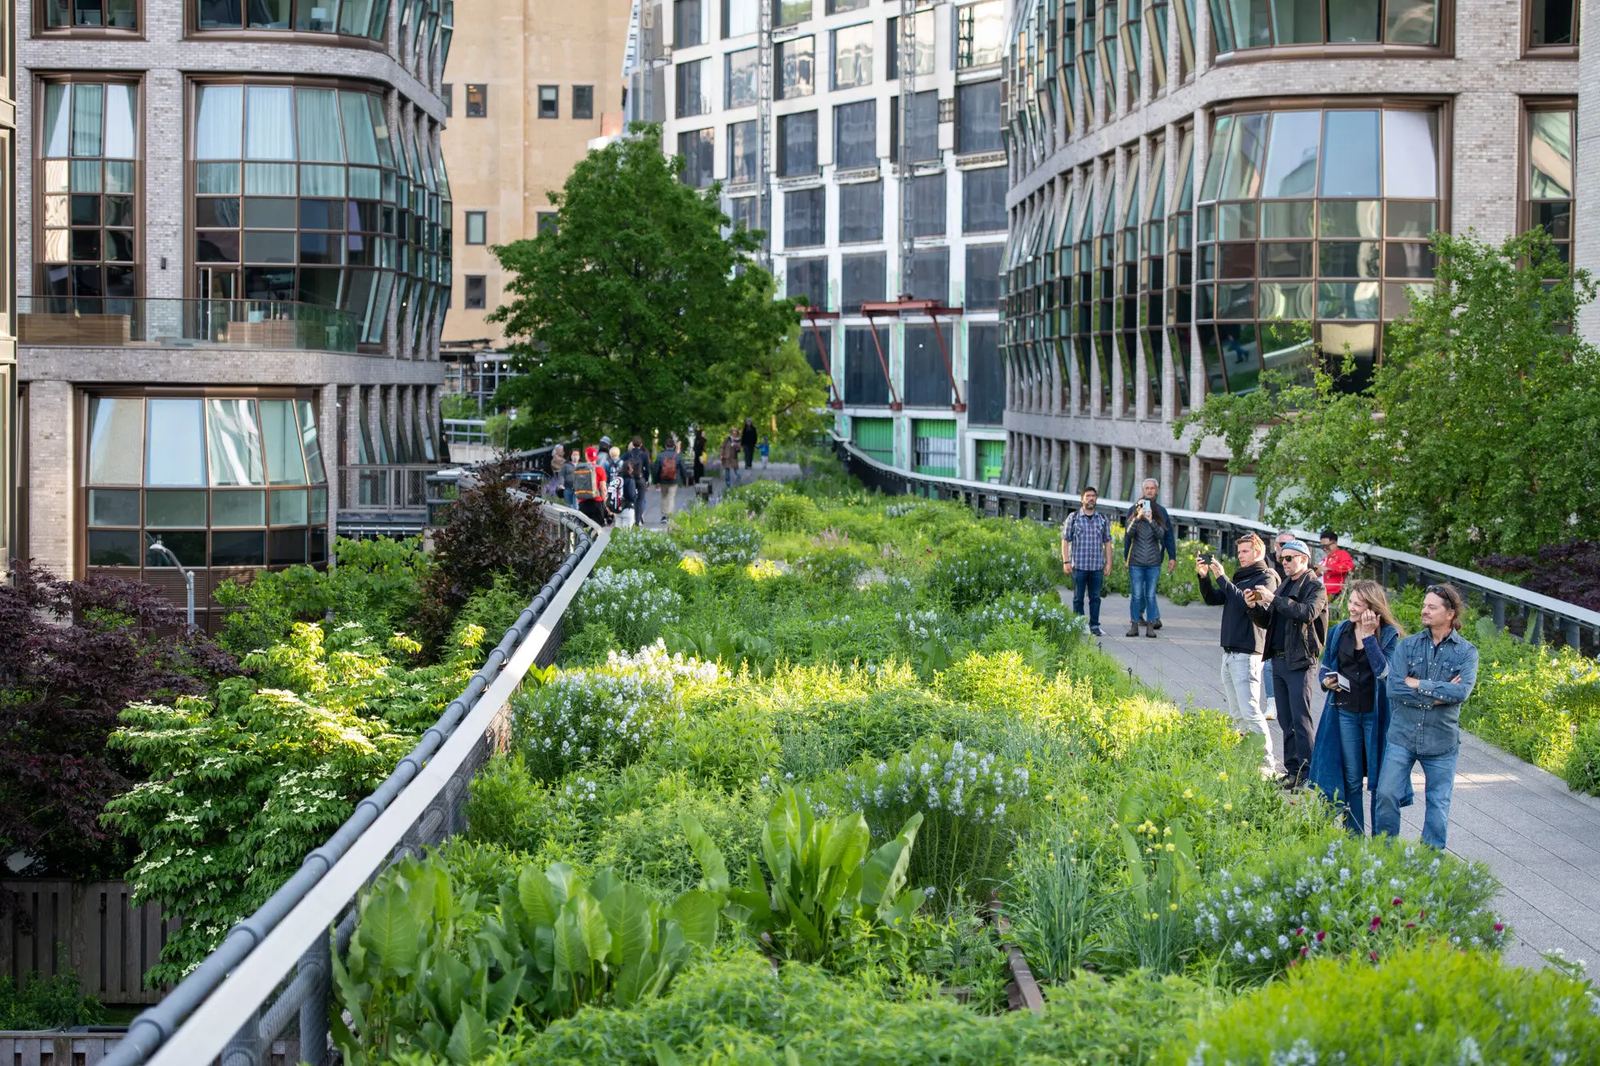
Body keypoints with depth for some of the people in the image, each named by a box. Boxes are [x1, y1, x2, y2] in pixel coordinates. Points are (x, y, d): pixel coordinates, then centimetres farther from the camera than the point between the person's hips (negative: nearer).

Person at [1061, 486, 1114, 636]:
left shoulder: (1103, 518, 9)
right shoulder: (1073, 518, 2)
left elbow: (1107, 542, 12)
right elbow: (1065, 540, 2)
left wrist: (1108, 563, 6)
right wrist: (1066, 562, -6)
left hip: (1097, 567, 2)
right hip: (1079, 566, -2)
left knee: (1095, 597, 4)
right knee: (1078, 598, 3)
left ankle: (1094, 626, 12)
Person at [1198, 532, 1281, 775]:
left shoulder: (1266, 578, -8)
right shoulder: (1239, 576, 19)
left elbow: (1247, 603, -22)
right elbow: (1213, 599, 17)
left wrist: (1222, 579, -21)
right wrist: (1204, 577, 0)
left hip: (1247, 654, -9)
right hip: (1229, 653, 9)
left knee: (1250, 711, -12)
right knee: (1236, 713, 12)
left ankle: (1266, 761, -8)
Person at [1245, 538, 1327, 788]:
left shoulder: (1315, 587, -6)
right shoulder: (1283, 587, 18)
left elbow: (1308, 612, -25)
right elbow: (1267, 622, 20)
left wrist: (1274, 599, -25)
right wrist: (1255, 607, 0)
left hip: (1300, 662, -8)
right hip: (1278, 660, 8)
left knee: (1300, 720, -9)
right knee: (1285, 720, 10)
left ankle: (1306, 773, -6)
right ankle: (1291, 770, 15)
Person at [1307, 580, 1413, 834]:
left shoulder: (1389, 635, -8)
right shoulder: (1339, 632, 4)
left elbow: (1383, 671, -21)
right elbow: (1324, 667, 15)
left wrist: (1369, 635, -22)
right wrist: (1326, 680, -8)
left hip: (1376, 715, -4)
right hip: (1345, 713, 4)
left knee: (1379, 782, 2)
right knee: (1350, 780, 10)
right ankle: (1354, 838, 19)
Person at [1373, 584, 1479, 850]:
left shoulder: (1466, 653, -1)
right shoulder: (1408, 645, 3)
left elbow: (1462, 691, -18)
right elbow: (1394, 688, -11)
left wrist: (1418, 684, -14)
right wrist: (1439, 695, -14)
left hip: (1442, 740, -1)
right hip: (1402, 736, 1)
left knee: (1438, 805, 6)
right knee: (1386, 794, -3)